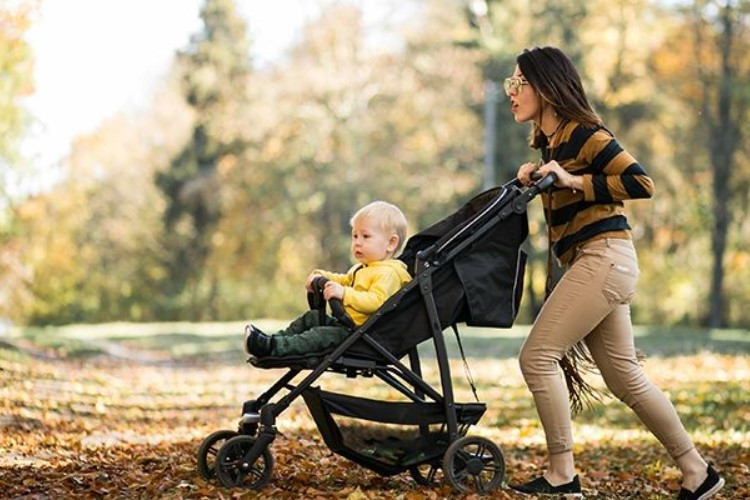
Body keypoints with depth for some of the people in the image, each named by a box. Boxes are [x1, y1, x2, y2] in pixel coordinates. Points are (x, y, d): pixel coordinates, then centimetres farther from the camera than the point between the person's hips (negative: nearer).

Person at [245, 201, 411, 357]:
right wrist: (321, 277, 17)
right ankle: (275, 338, 11)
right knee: (312, 317, 17)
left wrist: (344, 293, -42)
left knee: (323, 335, -25)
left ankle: (272, 347, -32)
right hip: (346, 323, 12)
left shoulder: (388, 273, -18)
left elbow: (375, 301, -33)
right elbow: (345, 280, 35)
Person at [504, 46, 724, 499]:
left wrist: (574, 181, -19)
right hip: (593, 265, 10)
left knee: (538, 357, -11)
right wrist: (532, 178, 5)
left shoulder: (584, 134, -12)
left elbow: (641, 183, -18)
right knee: (625, 378, 11)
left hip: (604, 258, -10)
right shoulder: (548, 141, 15)